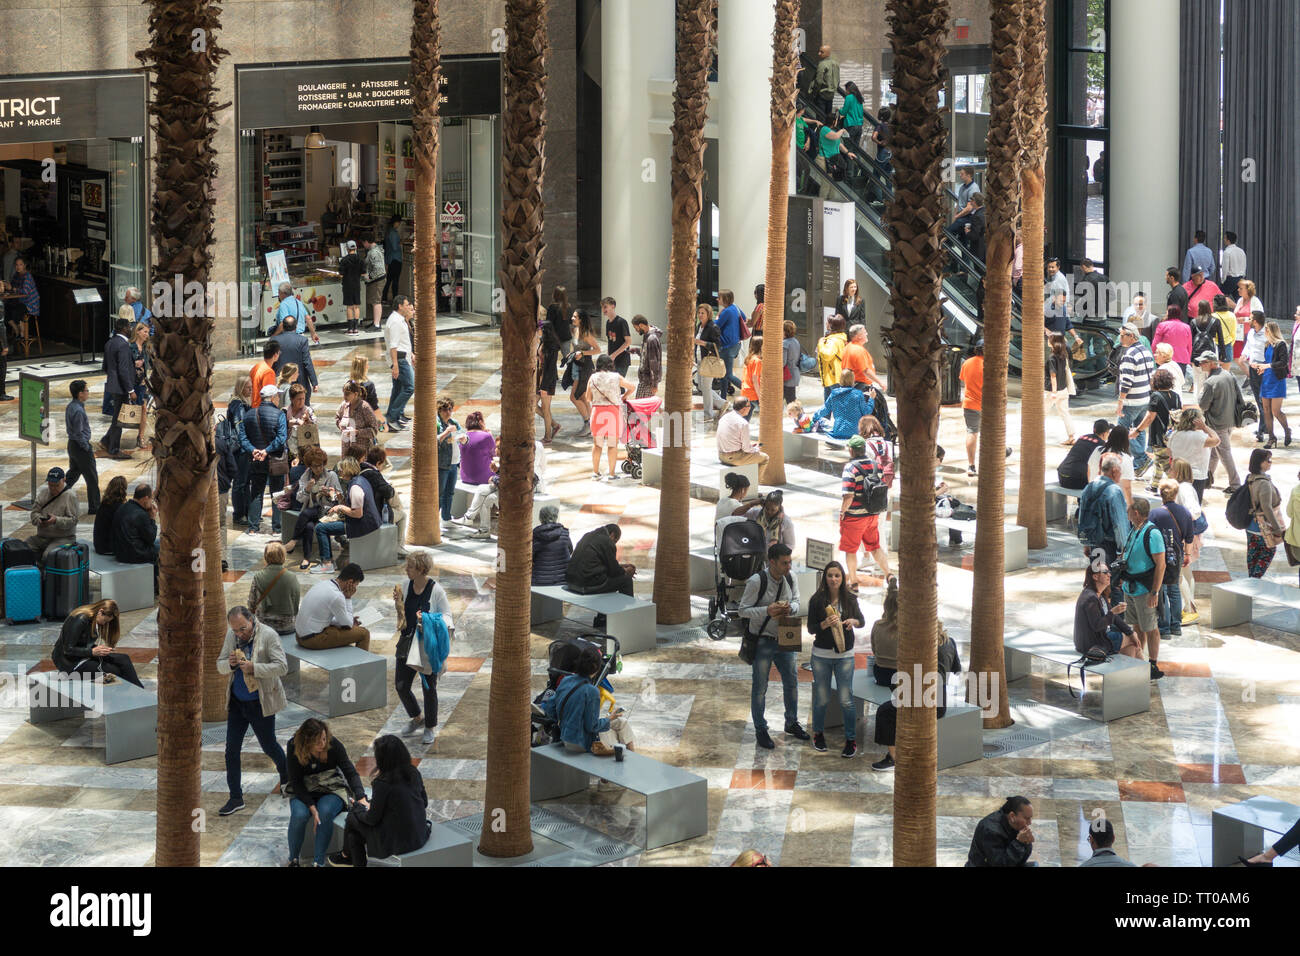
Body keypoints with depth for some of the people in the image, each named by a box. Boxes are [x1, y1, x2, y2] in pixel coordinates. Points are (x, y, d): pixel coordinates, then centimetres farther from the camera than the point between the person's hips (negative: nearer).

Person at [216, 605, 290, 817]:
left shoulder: (268, 635, -16)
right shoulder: (231, 636, 1)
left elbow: (282, 666, -20)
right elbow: (220, 664, 8)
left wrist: (254, 668, -29)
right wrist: (230, 664, -16)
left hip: (260, 703, -5)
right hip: (236, 702, 5)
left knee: (268, 746, 10)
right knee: (231, 750, 2)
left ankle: (286, 776, 40)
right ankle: (235, 798, 10)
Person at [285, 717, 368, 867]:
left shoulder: (333, 744, -16)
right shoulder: (294, 748, -16)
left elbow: (351, 773, -17)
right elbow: (296, 781, -14)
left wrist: (361, 798, -33)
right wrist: (311, 806, -26)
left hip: (332, 789, 0)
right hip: (304, 792, 0)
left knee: (325, 812, -33)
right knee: (299, 814, -30)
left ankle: (319, 862, -21)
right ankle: (293, 860, -8)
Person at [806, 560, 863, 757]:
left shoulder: (850, 599, -1)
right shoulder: (817, 600, -5)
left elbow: (861, 621, 11)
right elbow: (811, 628, -4)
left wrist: (853, 621, -11)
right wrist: (826, 623, -23)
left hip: (845, 654, 0)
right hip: (821, 655, 0)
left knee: (846, 700, -2)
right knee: (821, 699, 8)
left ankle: (851, 740, 9)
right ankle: (818, 734, 29)